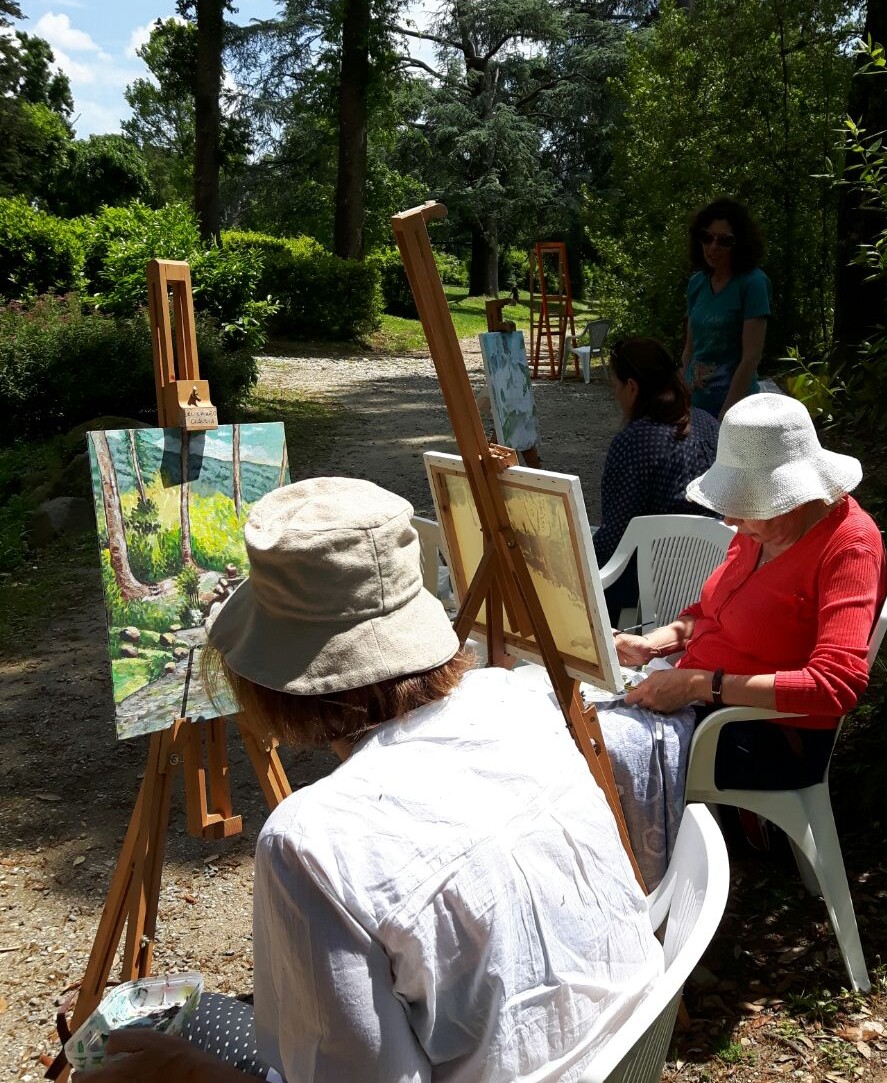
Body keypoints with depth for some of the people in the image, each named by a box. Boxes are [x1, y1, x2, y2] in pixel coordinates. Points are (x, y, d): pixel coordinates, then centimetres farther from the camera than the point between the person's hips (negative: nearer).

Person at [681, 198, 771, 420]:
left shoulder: (752, 283, -11)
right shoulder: (696, 283, 6)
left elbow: (751, 357, -16)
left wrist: (724, 416, -18)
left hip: (734, 404, -5)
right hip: (696, 403, 5)